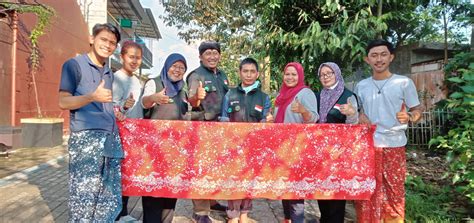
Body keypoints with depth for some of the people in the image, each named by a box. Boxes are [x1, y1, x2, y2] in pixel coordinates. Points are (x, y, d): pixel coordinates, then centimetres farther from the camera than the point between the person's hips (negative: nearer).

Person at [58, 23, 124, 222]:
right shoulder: (74, 65, 0)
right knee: (84, 196, -5)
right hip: (86, 138, -7)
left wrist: (116, 113, 10)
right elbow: (64, 102, -6)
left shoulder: (109, 73, 21)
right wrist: (92, 97, -21)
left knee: (110, 199, 9)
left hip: (111, 138, 7)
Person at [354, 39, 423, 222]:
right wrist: (360, 116, -4)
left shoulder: (404, 82, -2)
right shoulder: (361, 86, 7)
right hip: (367, 145, 2)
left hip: (394, 145, -2)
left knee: (394, 192, 7)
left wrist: (409, 117, -20)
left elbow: (418, 109, 1)